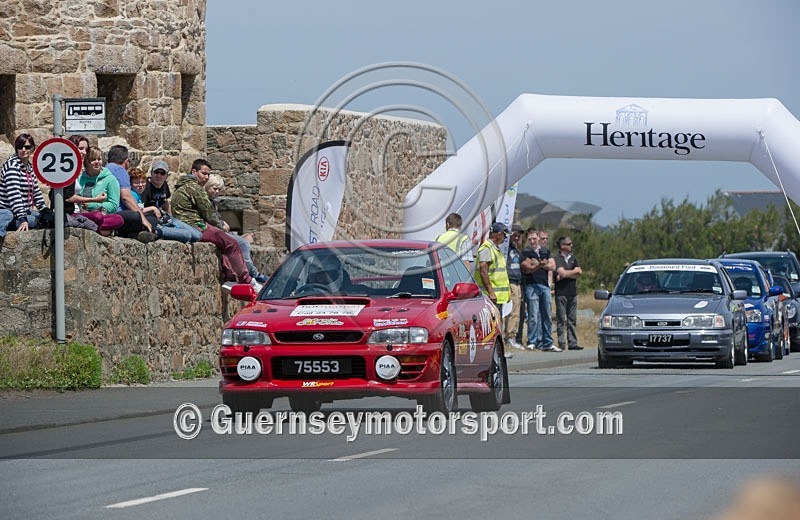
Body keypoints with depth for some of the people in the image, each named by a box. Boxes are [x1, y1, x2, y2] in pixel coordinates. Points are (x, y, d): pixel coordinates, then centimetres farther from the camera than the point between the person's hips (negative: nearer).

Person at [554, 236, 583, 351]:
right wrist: (575, 271, 1)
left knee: (572, 319, 5)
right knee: (561, 320, -4)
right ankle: (562, 344, -3)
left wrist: (566, 274, -8)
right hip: (561, 292, -6)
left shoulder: (573, 258, 16)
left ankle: (572, 343, 6)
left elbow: (579, 273, 6)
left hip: (572, 292, 6)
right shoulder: (557, 259, -3)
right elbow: (562, 273, -15)